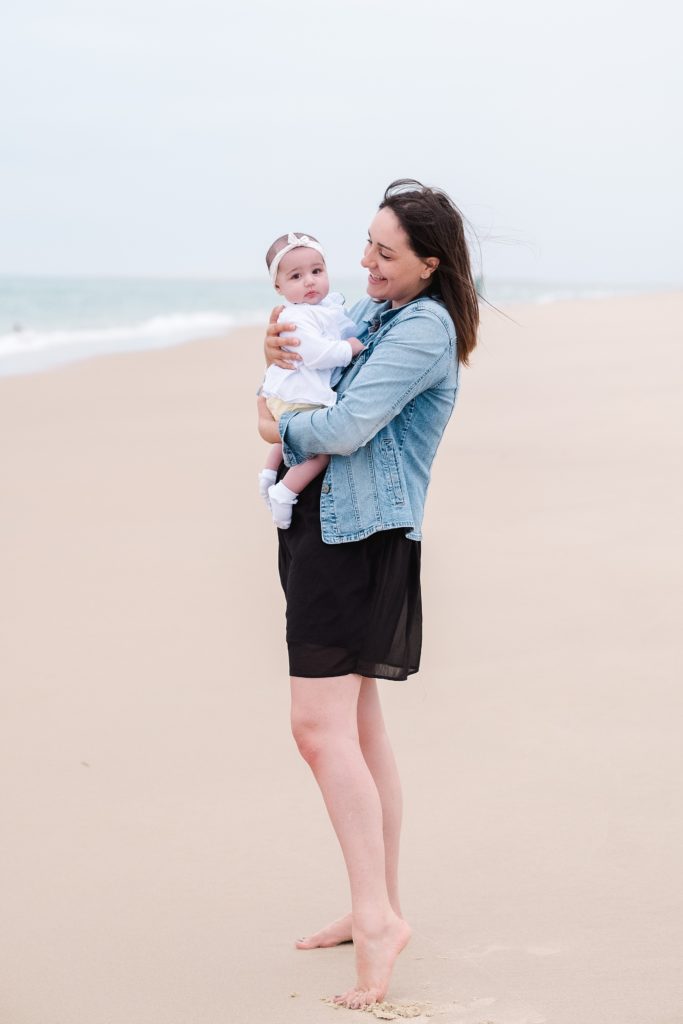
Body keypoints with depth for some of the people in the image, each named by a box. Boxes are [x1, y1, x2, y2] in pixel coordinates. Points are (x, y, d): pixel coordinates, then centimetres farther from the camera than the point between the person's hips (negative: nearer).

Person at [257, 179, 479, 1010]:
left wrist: (285, 430, -2)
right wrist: (279, 355, 0)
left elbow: (347, 427, -21)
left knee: (320, 723, -17)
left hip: (360, 535, -10)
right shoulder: (372, 307, 15)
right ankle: (379, 908, 22)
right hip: (322, 525, 10)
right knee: (357, 725, 13)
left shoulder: (426, 328, -14)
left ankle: (376, 916, -17)